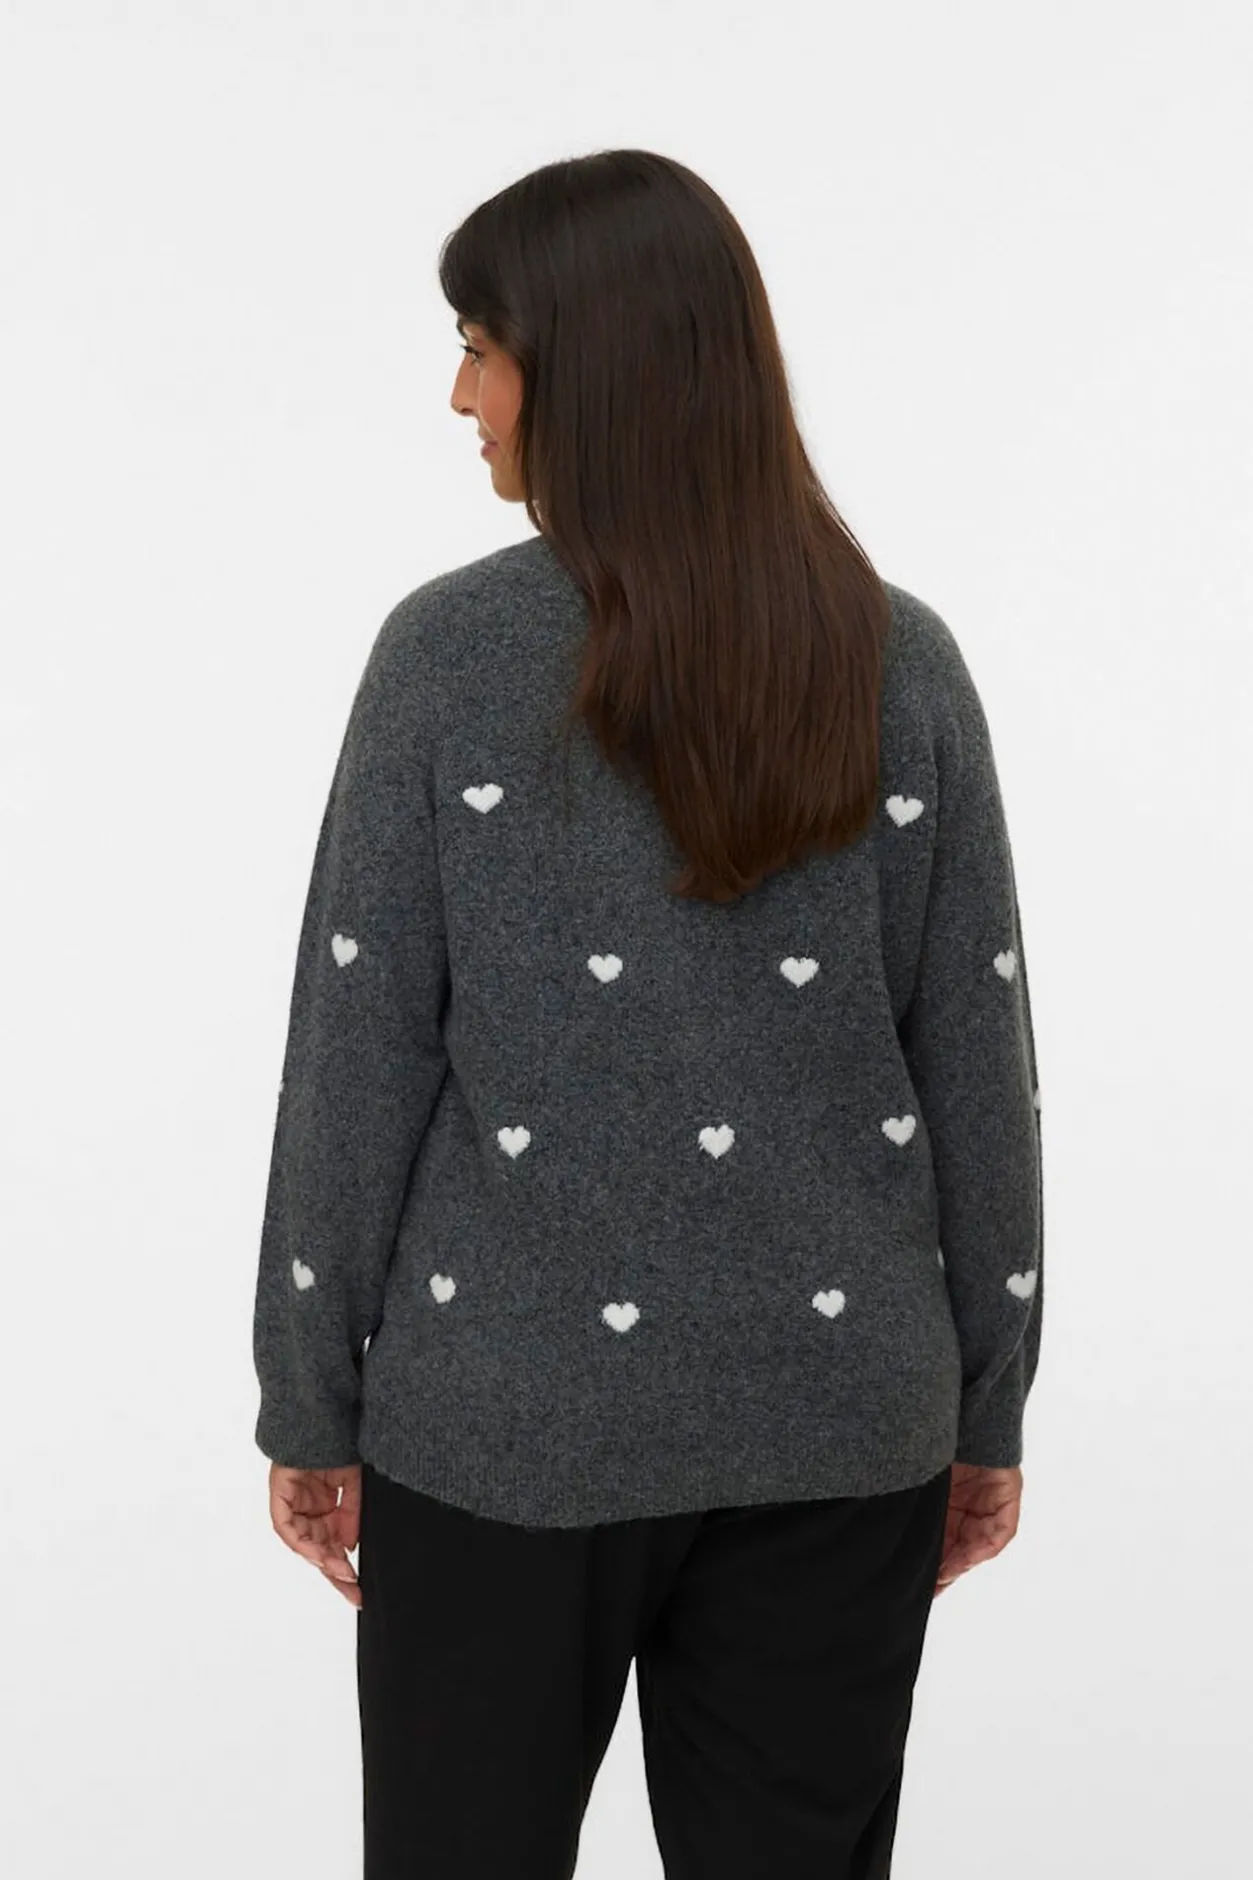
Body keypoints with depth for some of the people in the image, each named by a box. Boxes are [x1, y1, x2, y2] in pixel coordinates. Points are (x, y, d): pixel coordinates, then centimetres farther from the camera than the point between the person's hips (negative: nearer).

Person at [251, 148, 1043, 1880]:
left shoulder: (451, 652, -11)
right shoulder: (902, 663, -4)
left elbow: (359, 1059, -8)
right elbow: (980, 1065, -1)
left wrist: (311, 1402, 3)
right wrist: (986, 1406, 10)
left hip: (511, 1416, -2)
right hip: (839, 1411, 2)